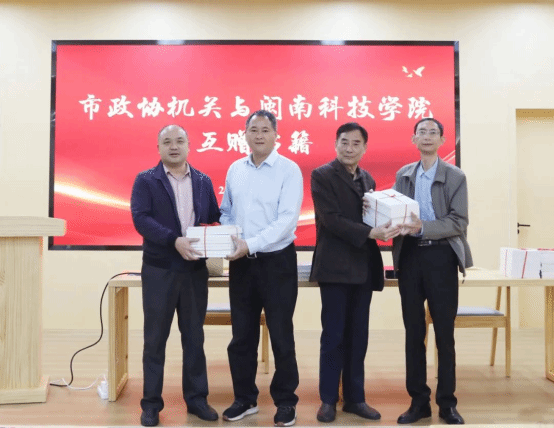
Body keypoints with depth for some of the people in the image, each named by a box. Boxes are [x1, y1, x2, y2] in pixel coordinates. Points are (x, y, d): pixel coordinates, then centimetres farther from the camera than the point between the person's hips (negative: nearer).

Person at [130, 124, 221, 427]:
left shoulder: (203, 182, 10)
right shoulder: (145, 181, -1)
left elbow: (215, 218, 10)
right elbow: (140, 218, -14)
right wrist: (174, 240, -26)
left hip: (195, 269, 3)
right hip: (159, 270, -3)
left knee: (194, 337, 11)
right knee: (155, 338, 6)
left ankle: (196, 398, 24)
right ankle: (151, 403, 19)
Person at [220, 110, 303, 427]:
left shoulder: (289, 170, -8)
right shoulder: (235, 170, 7)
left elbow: (287, 219, -17)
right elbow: (227, 212, 14)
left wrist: (251, 244, -24)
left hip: (277, 261, -4)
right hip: (241, 262, 5)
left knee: (281, 335, 5)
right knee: (242, 334, 12)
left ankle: (286, 401, 22)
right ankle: (245, 398, 29)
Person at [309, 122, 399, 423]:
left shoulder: (368, 180, 14)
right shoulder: (322, 175, -5)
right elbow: (331, 219, -16)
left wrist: (386, 223, -9)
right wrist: (371, 233, -23)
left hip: (363, 267, 6)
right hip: (335, 266, -6)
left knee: (358, 337, 12)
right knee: (333, 336, 2)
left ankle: (355, 398, 23)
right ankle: (328, 400, 15)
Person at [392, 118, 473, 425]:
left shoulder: (455, 176, 0)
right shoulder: (403, 174, 10)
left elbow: (459, 222, -8)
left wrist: (423, 227, -21)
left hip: (441, 256, -3)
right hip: (409, 255, 3)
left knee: (444, 332, 3)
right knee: (413, 331, 8)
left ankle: (447, 403, 17)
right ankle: (418, 400, 19)